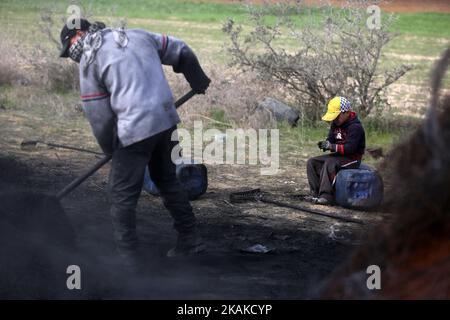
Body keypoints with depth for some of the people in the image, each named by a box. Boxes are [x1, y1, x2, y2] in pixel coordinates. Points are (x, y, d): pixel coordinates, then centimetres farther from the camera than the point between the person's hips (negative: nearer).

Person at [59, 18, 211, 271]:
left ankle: (128, 259, 5)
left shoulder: (89, 61, 0)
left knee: (122, 195, 4)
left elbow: (98, 116, 0)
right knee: (168, 180, 24)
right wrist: (198, 81, 35)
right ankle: (190, 240, 30)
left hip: (135, 129, -7)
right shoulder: (137, 35, 16)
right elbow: (181, 52, 20)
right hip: (167, 120, 7)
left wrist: (110, 149, 14)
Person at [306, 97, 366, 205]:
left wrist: (332, 146, -31)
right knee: (312, 162, -3)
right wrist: (324, 144, -11)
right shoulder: (335, 124, 8)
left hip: (352, 159, -9)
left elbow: (350, 148, -26)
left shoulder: (355, 127, -19)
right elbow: (331, 140, 13)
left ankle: (326, 196, -35)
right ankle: (316, 193, -9)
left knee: (329, 163, -35)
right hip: (338, 155, 9)